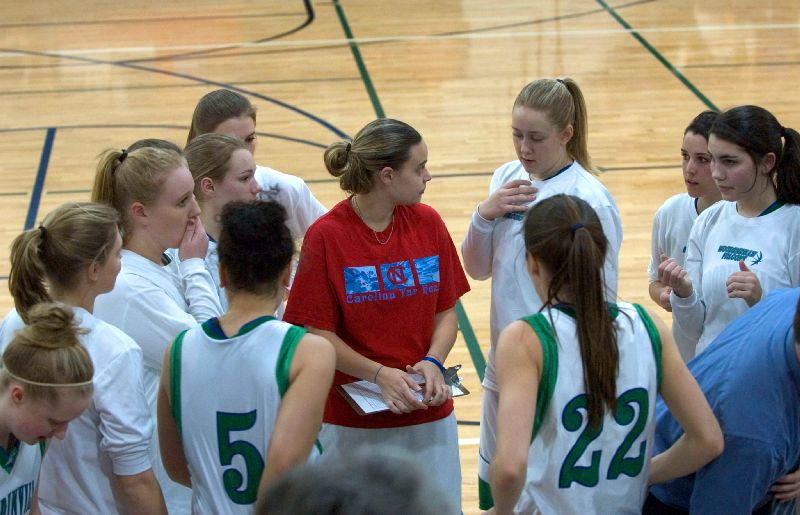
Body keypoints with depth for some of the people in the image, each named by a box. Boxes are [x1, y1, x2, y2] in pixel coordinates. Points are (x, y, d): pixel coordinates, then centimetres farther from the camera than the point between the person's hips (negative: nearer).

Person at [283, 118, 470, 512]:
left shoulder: (428, 224, 0)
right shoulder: (326, 236, -12)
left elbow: (446, 311, 5)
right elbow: (317, 332, -10)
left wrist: (433, 362, -13)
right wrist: (379, 374, -20)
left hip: (429, 415, 4)